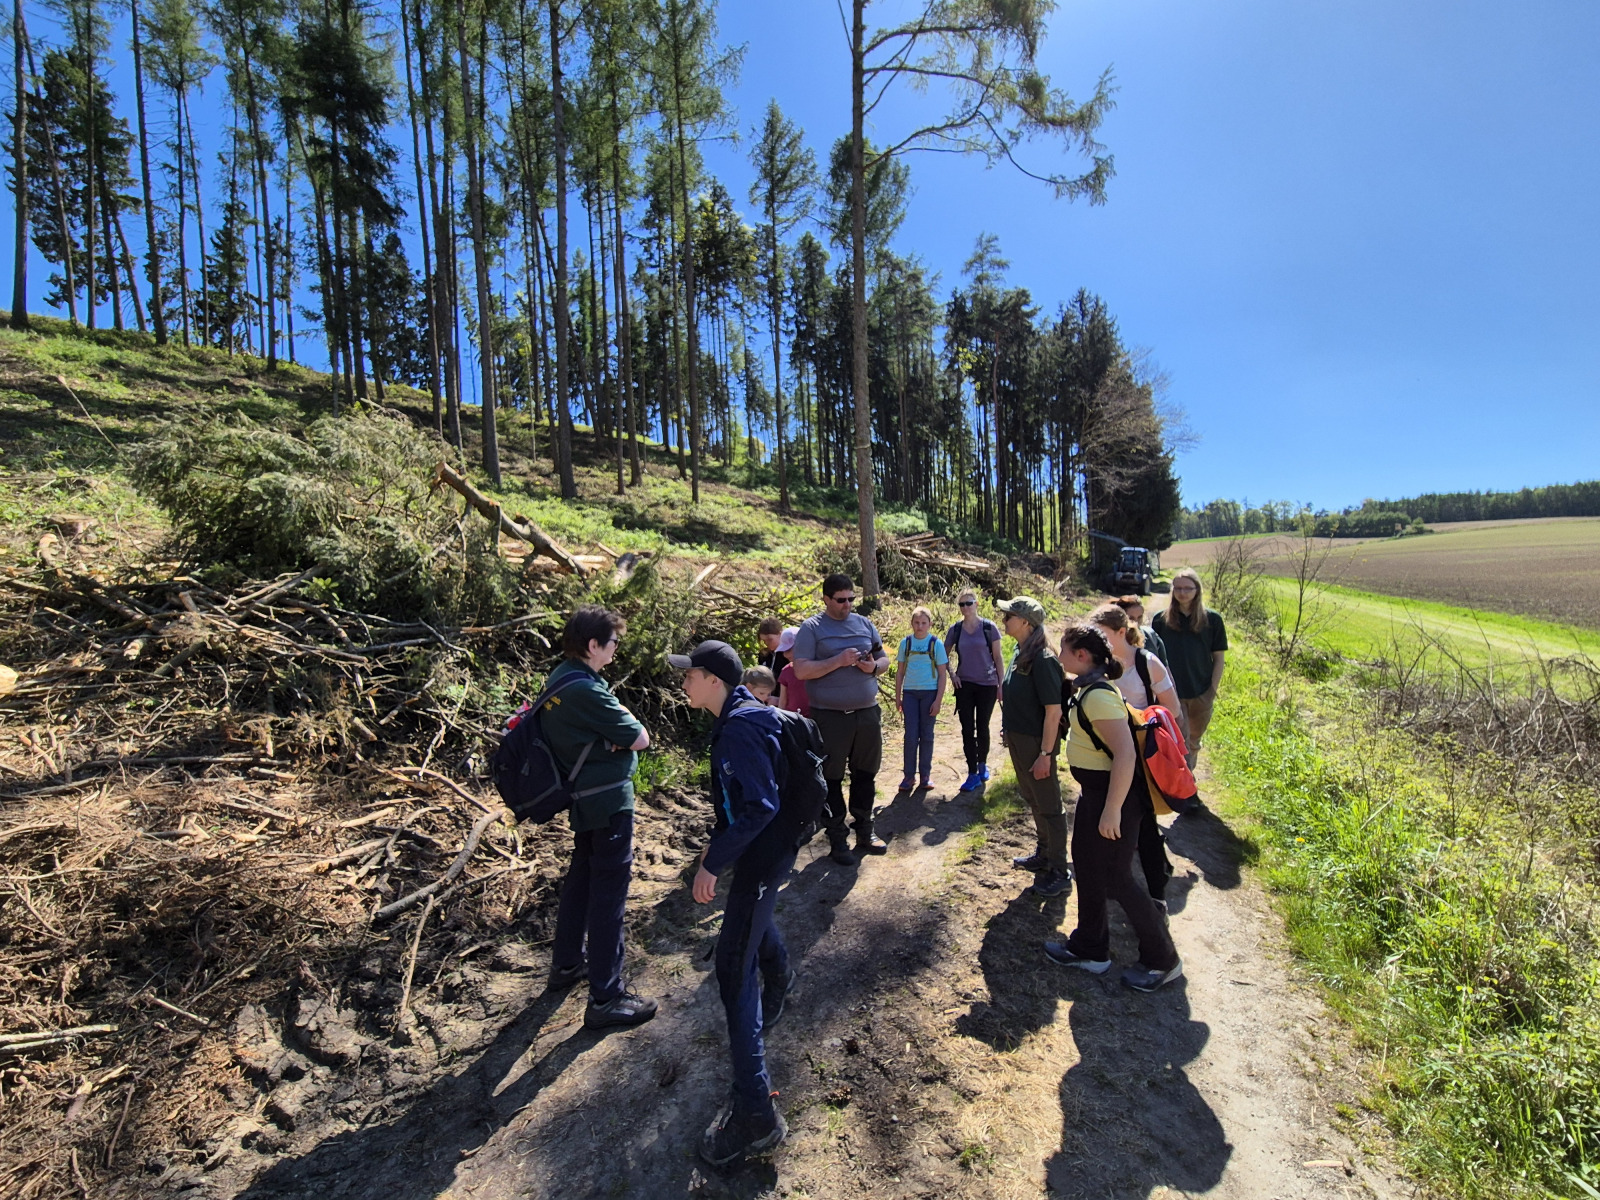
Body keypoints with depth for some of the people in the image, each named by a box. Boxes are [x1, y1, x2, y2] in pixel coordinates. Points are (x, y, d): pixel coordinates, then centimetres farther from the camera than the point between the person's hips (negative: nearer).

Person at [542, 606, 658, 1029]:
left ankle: (567, 963, 40)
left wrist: (613, 733, -12)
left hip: (582, 795, 10)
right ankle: (605, 998, 11)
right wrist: (628, 727, -1)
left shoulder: (559, 677, 3)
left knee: (581, 878, 23)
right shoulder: (587, 690, -26)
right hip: (608, 799, -10)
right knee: (609, 892, 0)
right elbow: (640, 738, -21)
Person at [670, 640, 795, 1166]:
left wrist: (713, 862, -25)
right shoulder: (738, 717, 4)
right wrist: (718, 843, 19)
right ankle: (777, 982, 66)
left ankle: (755, 1111, -1)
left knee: (734, 965, -8)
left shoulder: (740, 727, -27)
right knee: (751, 917, 34)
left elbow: (759, 806, -30)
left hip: (762, 855, -11)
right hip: (762, 849, 11)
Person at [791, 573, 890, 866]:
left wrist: (873, 666, -7)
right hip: (830, 717, -5)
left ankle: (864, 833, 31)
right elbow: (801, 671, -14)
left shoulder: (864, 624, 9)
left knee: (866, 775, 15)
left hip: (868, 714, 5)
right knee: (831, 779, 6)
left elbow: (884, 659, 15)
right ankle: (837, 840, 19)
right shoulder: (812, 628, -5)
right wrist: (839, 660, -21)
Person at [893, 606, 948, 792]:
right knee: (911, 736, -1)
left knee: (926, 735, 7)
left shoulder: (936, 643, -3)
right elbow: (900, 671, 9)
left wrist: (938, 700, -7)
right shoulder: (906, 642, 2)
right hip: (910, 693, 1)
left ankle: (925, 773, 19)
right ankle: (908, 775, 8)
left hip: (930, 693, -1)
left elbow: (942, 674, -2)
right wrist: (897, 696, 6)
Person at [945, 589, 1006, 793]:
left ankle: (982, 765, 33)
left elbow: (998, 657, -2)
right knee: (967, 729, 0)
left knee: (982, 727, 10)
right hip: (964, 685, 2)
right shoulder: (955, 630, 0)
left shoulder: (989, 627, -6)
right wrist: (951, 675, 0)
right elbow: (944, 655, 13)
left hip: (987, 685, -1)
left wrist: (1002, 683, -4)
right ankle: (973, 774, 8)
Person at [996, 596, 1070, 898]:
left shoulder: (1043, 659, -22)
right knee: (1033, 800, 23)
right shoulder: (1020, 652, 4)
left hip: (1036, 743, -9)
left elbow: (1054, 710, -23)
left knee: (1049, 807, 6)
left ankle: (1059, 872, 22)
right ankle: (1044, 854, 41)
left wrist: (1045, 754, -22)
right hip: (1018, 740, 9)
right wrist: (1007, 729, 13)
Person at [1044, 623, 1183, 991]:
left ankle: (1162, 960, 25)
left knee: (1114, 878, 4)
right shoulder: (1086, 688, 6)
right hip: (1093, 791, 10)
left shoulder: (1098, 696, -26)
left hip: (1113, 795, -10)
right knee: (1086, 866, 18)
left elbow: (1125, 754, -30)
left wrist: (1112, 809, -27)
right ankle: (1089, 948, 34)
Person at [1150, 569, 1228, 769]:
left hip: (1201, 694, 2)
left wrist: (1213, 690, -2)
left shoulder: (1212, 619, -2)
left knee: (1194, 742, 17)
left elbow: (1219, 658, 2)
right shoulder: (1161, 620, -3)